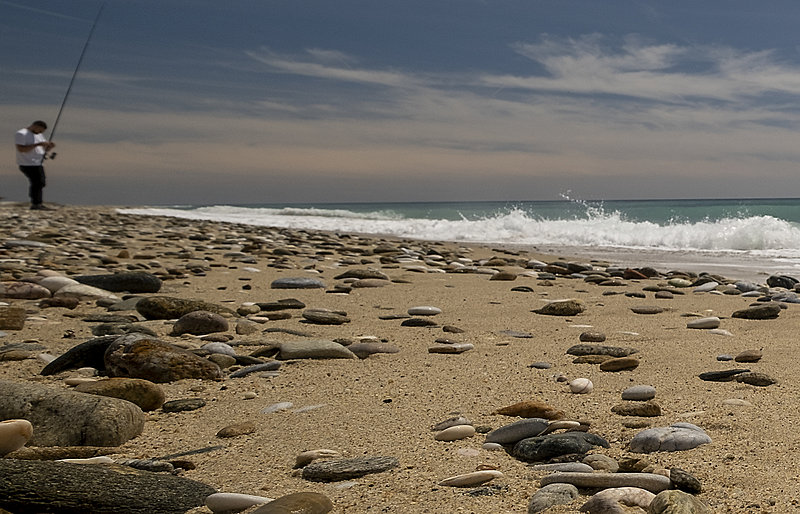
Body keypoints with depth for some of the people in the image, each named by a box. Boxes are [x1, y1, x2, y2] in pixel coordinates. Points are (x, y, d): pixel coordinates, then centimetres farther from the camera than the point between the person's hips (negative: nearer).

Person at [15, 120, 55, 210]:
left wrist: (50, 146, -4)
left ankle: (38, 204, 14)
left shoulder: (39, 135, 15)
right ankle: (35, 204, -11)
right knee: (37, 183, -15)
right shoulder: (21, 134, -11)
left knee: (39, 184, 8)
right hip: (28, 165, -9)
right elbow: (21, 149, -22)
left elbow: (45, 149, 20)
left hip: (38, 164, 9)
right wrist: (38, 144, -26)